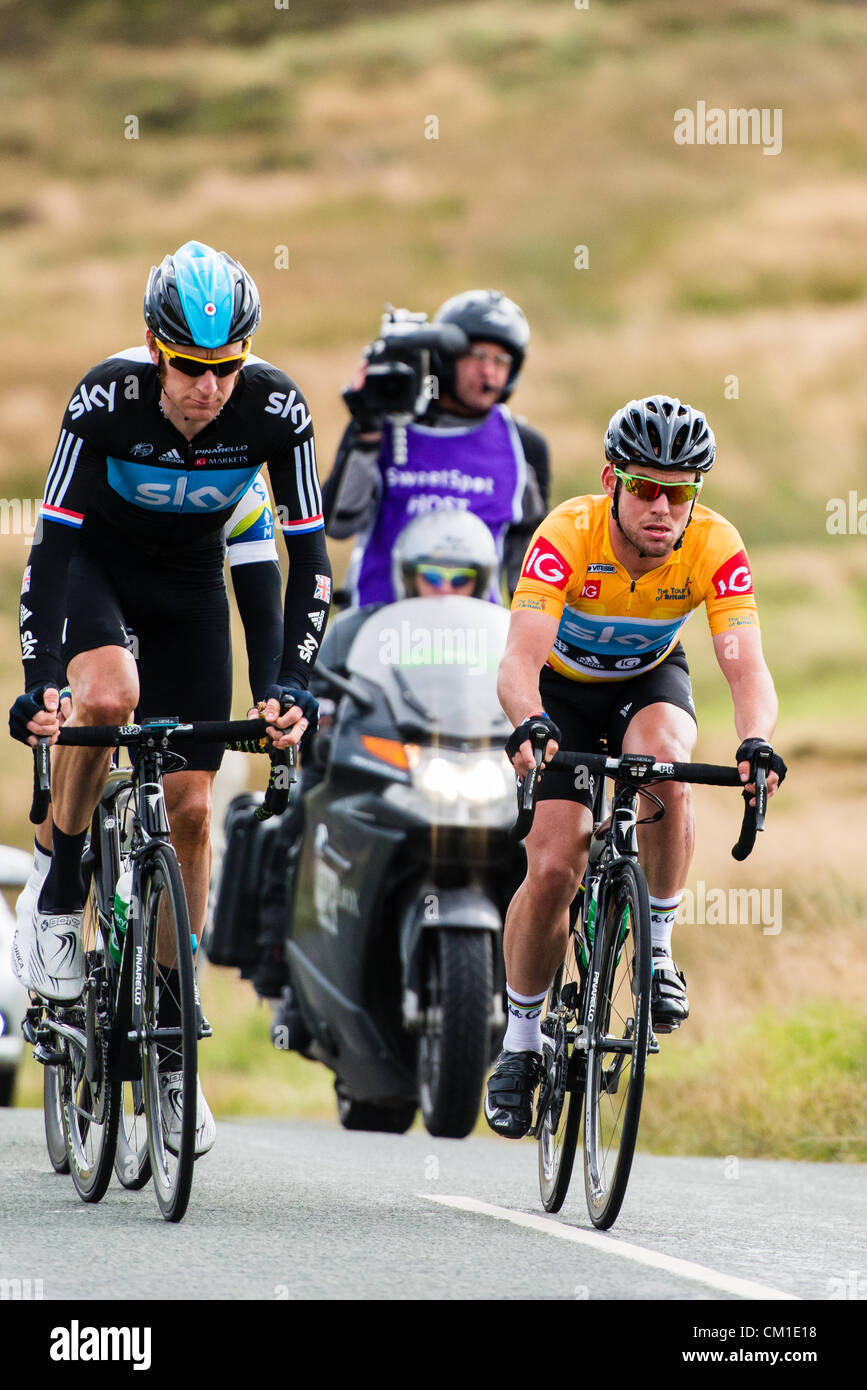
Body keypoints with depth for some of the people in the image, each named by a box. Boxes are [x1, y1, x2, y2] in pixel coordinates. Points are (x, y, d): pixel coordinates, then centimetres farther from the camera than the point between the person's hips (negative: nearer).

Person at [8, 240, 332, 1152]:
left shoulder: (274, 408, -26)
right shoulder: (107, 399, -31)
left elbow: (310, 555, -22)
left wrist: (289, 682, -33)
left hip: (189, 577, 2)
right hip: (96, 559, -2)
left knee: (189, 809, -1)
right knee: (106, 695, -36)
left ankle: (168, 1043, 10)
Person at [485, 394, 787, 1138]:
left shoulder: (715, 546, -28)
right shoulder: (568, 535, -34)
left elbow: (745, 663, -36)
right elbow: (519, 659, -43)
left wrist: (756, 742, -57)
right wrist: (529, 725, -64)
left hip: (651, 681, 1)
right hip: (564, 688, -1)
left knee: (663, 761, -34)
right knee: (553, 870, -14)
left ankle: (659, 943, -13)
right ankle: (521, 1039, 8)